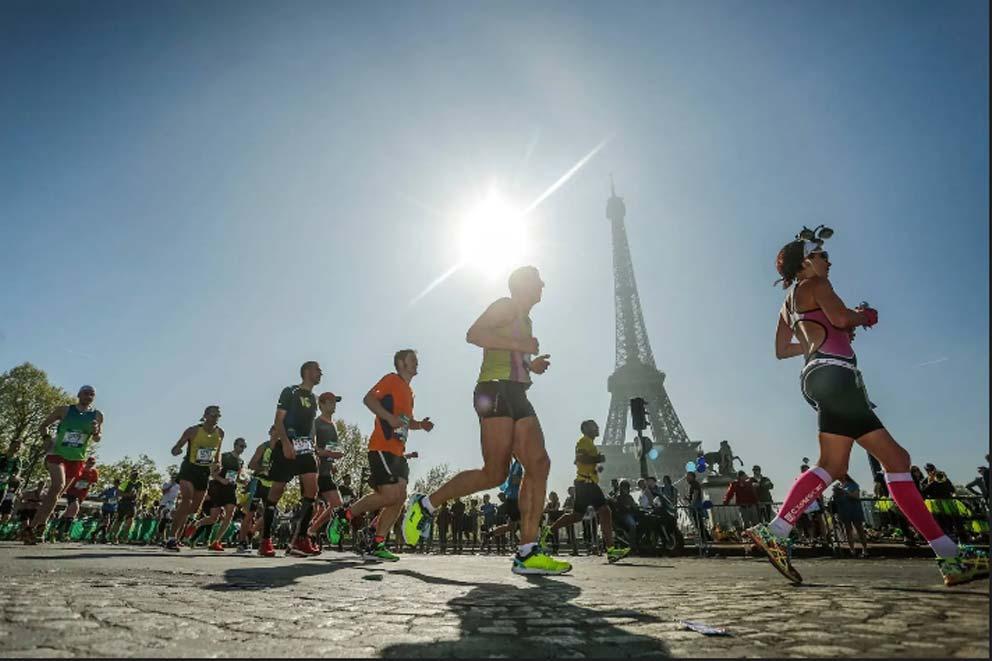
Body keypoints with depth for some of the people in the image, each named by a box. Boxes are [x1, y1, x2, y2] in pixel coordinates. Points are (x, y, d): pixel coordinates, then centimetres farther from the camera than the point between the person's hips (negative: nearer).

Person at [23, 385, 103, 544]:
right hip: (57, 453, -3)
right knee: (58, 486, -23)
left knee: (57, 492, 8)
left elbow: (97, 439, 7)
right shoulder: (64, 410, -1)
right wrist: (48, 439, -7)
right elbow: (43, 426, 11)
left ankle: (36, 526, 23)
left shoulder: (97, 416, 2)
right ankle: (30, 527, -18)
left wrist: (96, 432, -16)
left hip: (77, 458, 3)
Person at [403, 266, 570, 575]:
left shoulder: (525, 321, 29)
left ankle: (527, 553, -5)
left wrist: (530, 365, 19)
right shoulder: (505, 306, 2)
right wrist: (519, 345, -15)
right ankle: (425, 504, 6)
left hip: (516, 396, 9)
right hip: (496, 391, -9)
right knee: (495, 474, -11)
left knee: (539, 465, -4)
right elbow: (473, 334, -14)